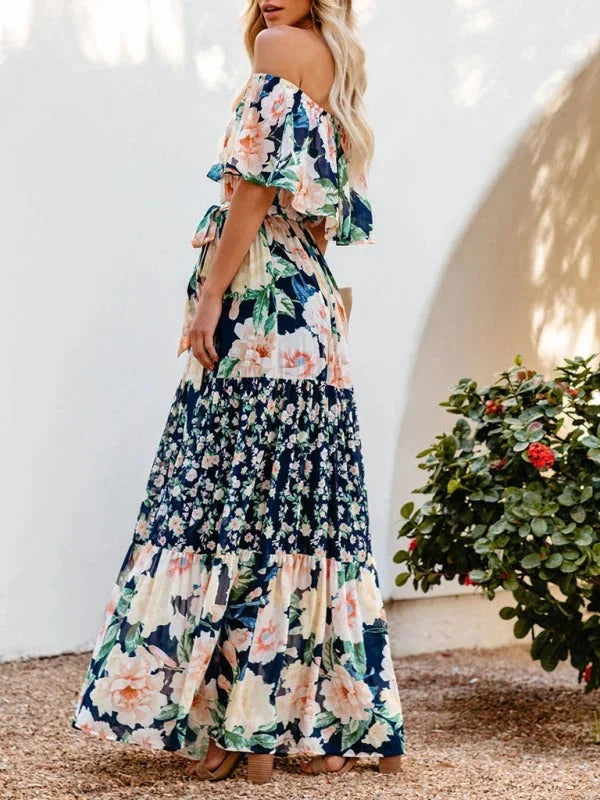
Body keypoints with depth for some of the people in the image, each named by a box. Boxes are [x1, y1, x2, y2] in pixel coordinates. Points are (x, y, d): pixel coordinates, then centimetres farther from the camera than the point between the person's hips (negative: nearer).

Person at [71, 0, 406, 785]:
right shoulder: (334, 70, 22)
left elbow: (257, 184, -12)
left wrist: (209, 295, -12)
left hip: (261, 319, -8)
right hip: (314, 327, 8)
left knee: (237, 512, -7)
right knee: (309, 519, 7)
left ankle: (246, 726, -6)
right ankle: (329, 723, 9)